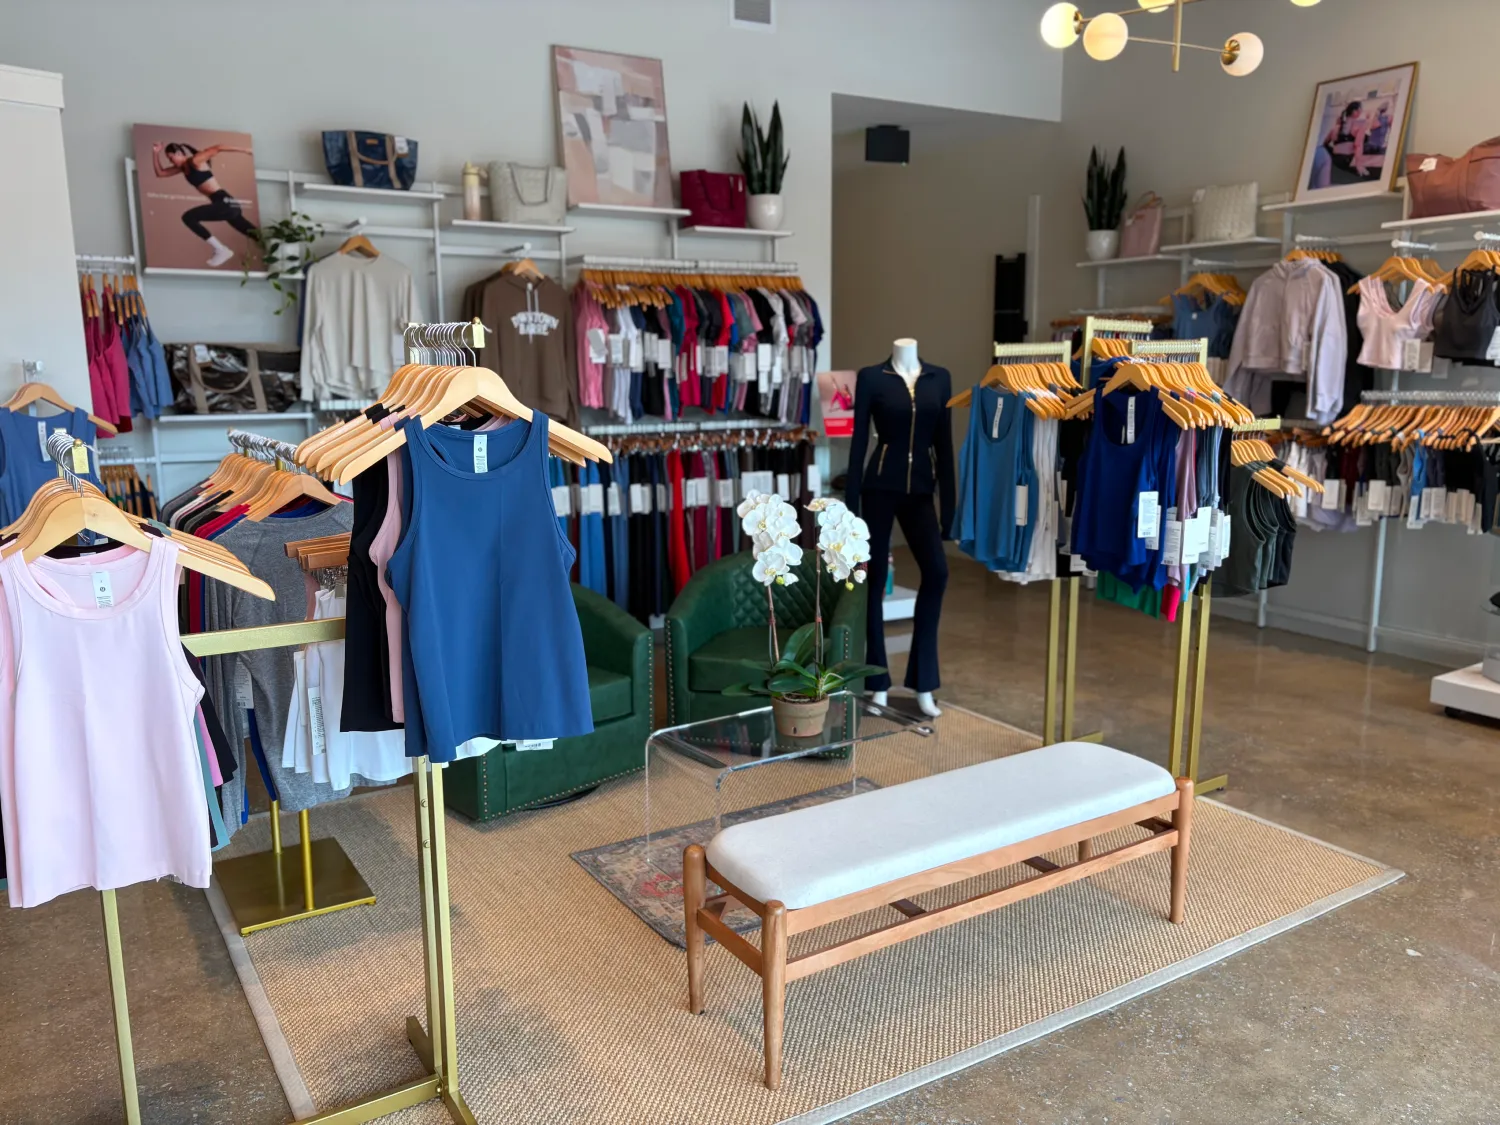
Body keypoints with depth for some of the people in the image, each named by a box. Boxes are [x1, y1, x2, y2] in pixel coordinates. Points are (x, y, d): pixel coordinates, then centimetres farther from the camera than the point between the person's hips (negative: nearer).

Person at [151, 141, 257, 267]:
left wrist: (243, 150, -16)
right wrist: (155, 153, 14)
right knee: (255, 236, 12)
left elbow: (217, 148, -14)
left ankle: (221, 250, -14)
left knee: (188, 217, -17)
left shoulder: (195, 161, -6)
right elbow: (160, 173, 26)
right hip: (224, 204, 10)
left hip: (225, 202, -10)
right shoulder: (183, 168, 19)